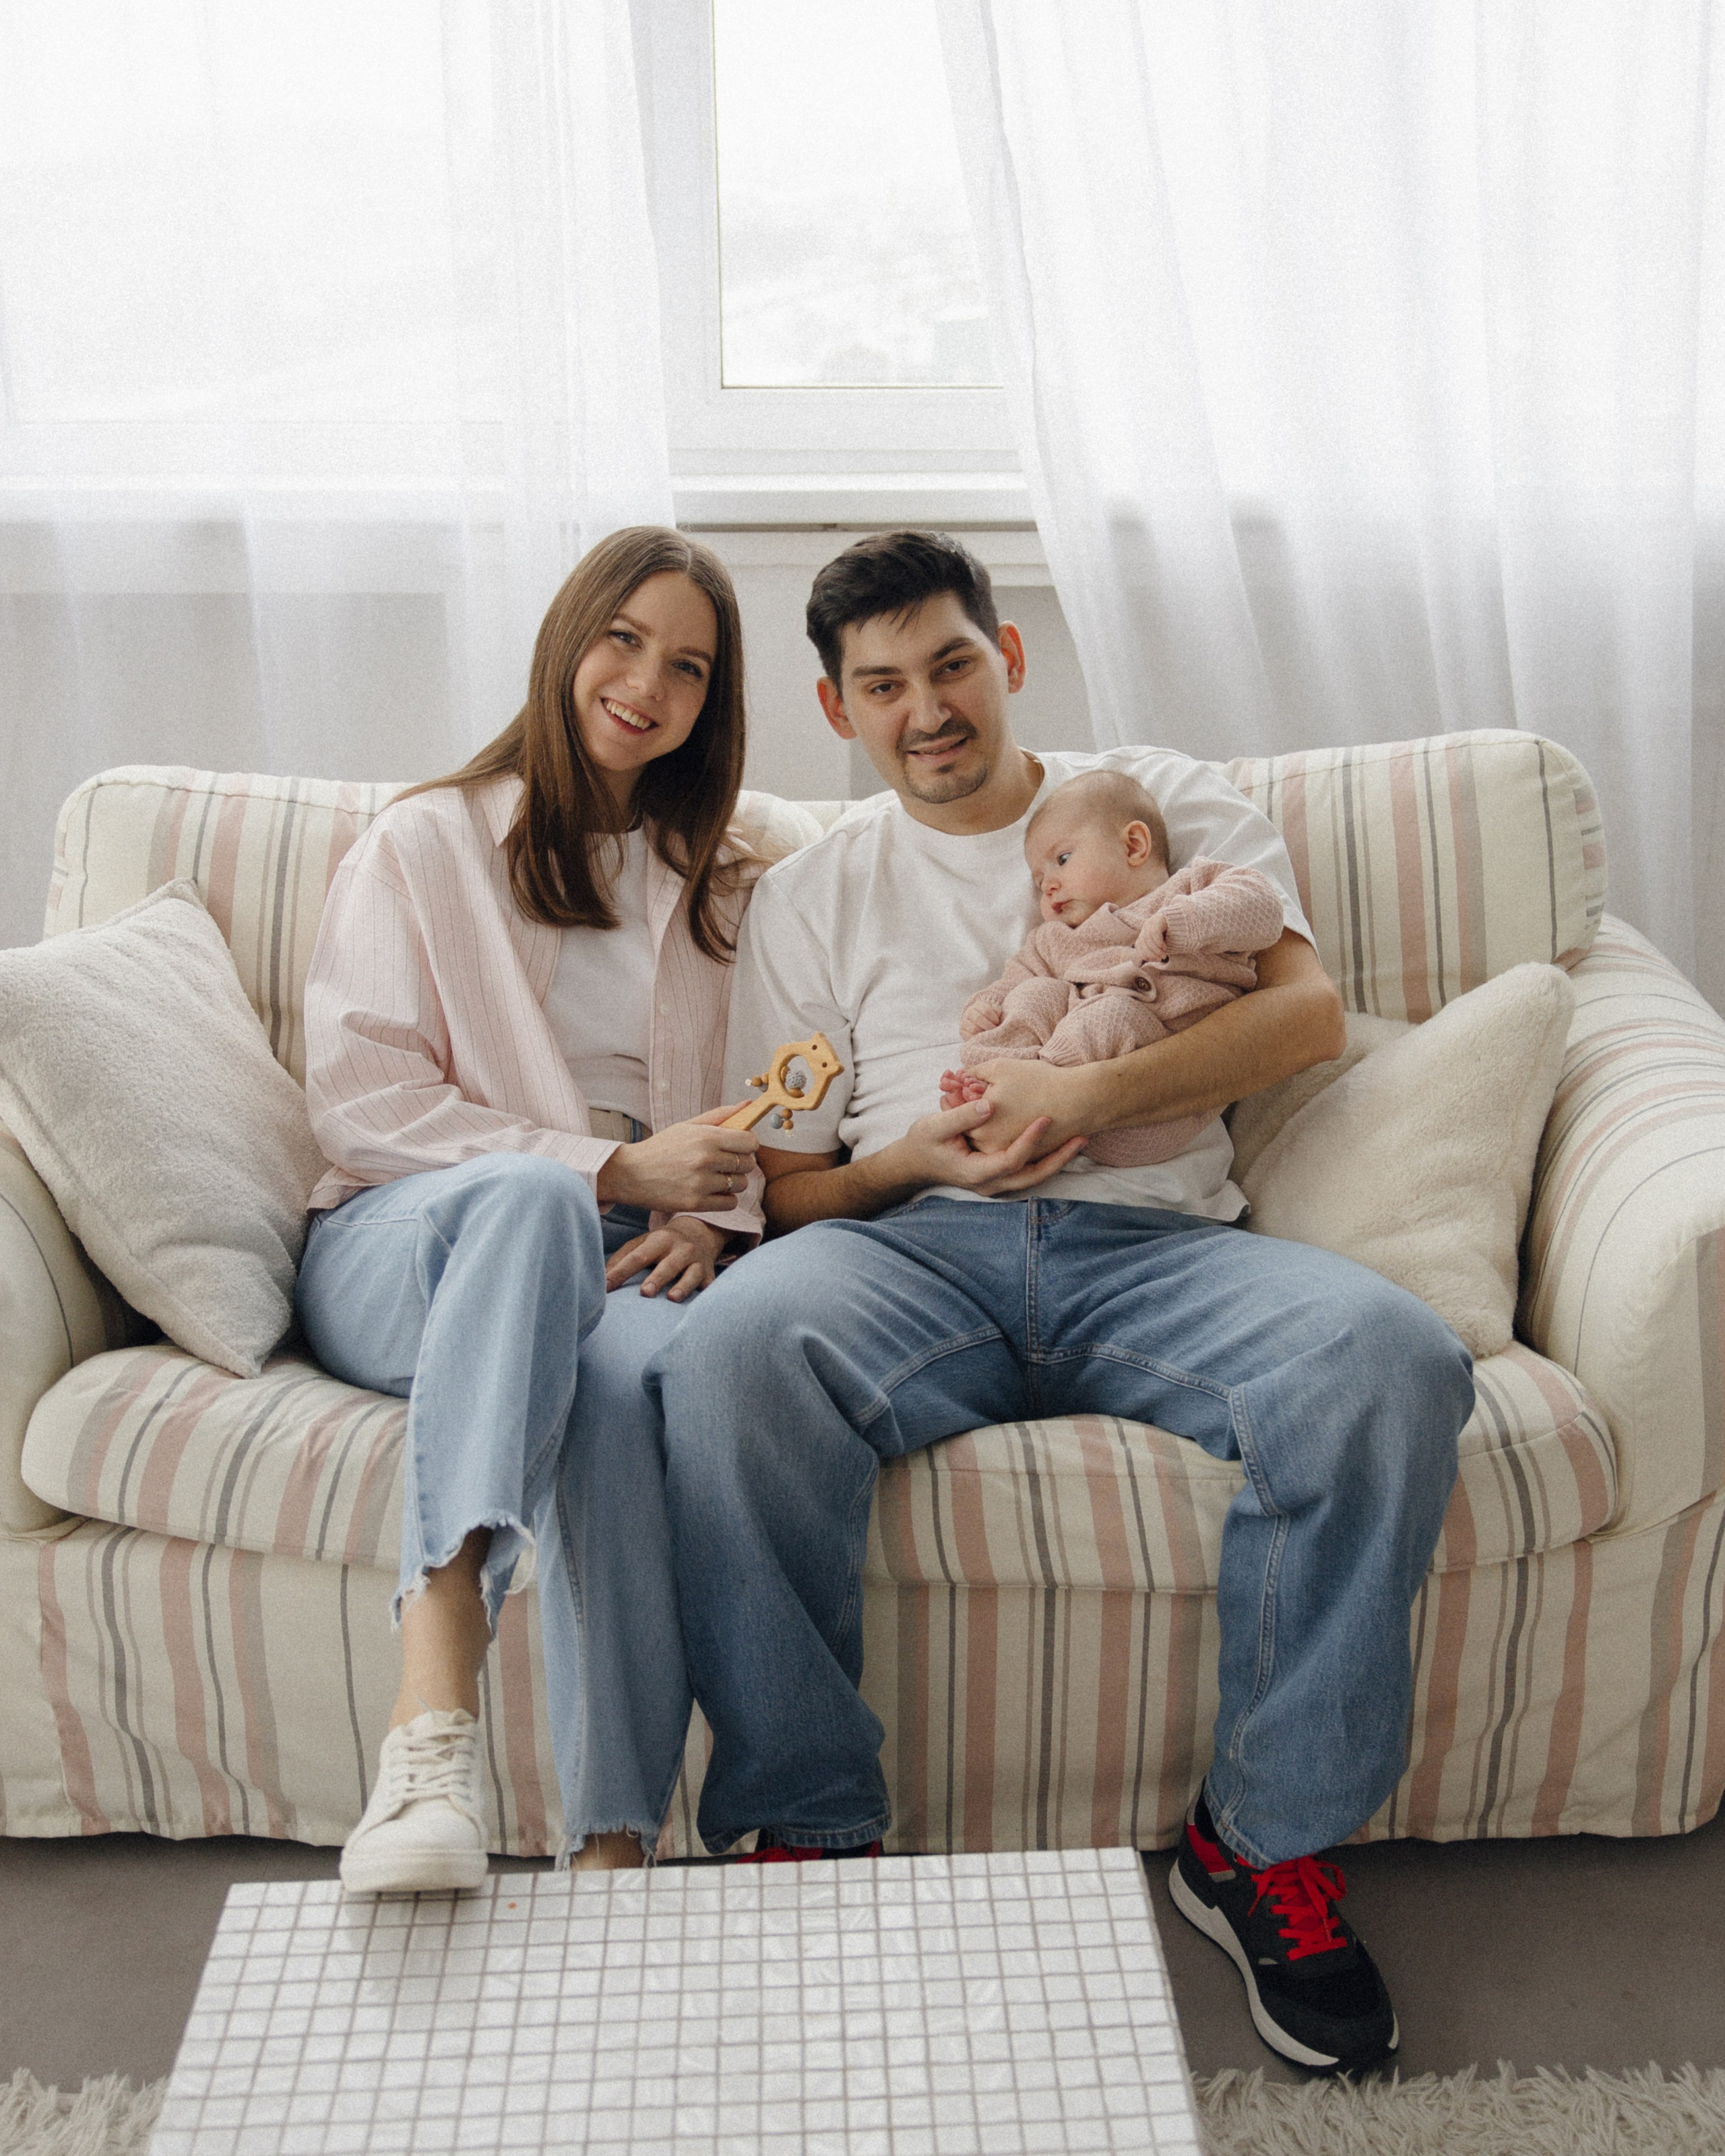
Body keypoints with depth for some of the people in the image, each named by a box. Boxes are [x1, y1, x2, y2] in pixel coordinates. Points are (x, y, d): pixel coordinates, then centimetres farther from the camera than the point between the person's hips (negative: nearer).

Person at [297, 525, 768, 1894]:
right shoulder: (426, 843, 12)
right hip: (405, 1244, -1)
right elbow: (360, 1101, 0)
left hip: (626, 1262, 2)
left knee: (641, 1367, -37)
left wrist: (711, 1216, -9)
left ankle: (615, 1851, -40)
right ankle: (434, 1730, -52)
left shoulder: (721, 885, 23)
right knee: (532, 1198, -40)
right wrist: (609, 1170, -9)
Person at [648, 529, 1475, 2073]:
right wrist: (916, 1158, -6)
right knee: (734, 1355, -34)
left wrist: (1089, 1095, -12)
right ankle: (811, 1834, -17)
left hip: (1153, 1245, 0)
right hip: (915, 1247, 1)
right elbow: (792, 1185, 17)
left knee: (1390, 1362, -31)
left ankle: (1265, 1840, -12)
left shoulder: (1171, 801, 17)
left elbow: (1309, 1012, 1)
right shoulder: (810, 897, 20)